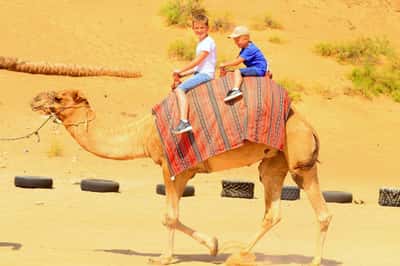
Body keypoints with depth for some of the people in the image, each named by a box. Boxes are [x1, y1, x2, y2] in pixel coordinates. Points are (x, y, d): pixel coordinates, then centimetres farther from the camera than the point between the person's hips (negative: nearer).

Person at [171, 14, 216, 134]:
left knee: (180, 89, -24)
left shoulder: (208, 42, -11)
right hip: (199, 73, 11)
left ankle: (184, 122, -35)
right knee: (176, 85, 17)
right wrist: (182, 74, 9)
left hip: (206, 74, -11)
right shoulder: (200, 43, 19)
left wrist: (180, 71, -9)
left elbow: (197, 61, -16)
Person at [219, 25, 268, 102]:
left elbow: (237, 61, -22)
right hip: (255, 69, 11)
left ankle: (235, 90, -43)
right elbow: (237, 59, 14)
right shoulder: (245, 49, 14)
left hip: (259, 69, -11)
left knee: (237, 71, -25)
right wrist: (224, 67, 2)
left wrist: (224, 64, -13)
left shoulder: (250, 49, -19)